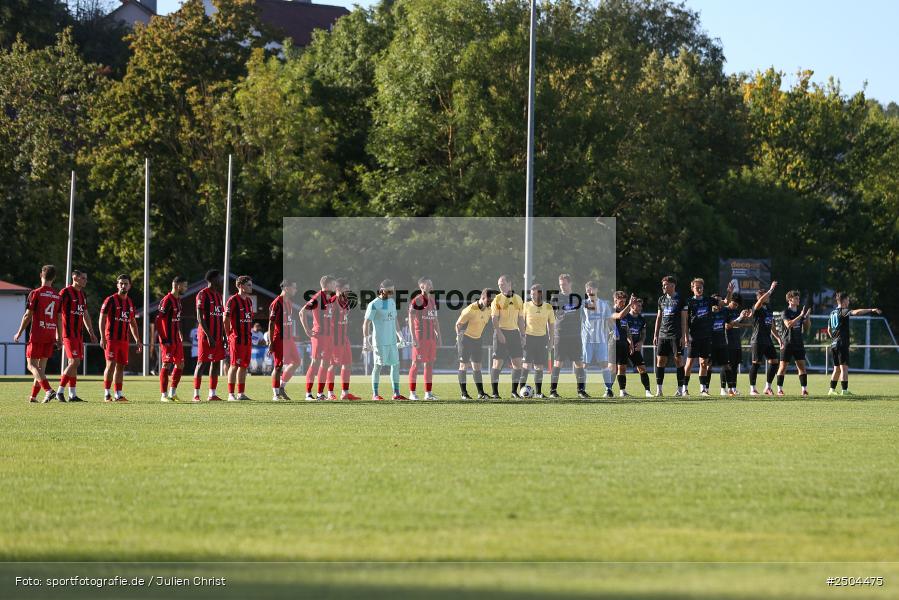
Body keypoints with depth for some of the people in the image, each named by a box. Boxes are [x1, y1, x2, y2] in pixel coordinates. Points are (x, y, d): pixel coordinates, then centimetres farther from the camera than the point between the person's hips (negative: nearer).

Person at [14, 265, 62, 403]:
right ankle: (33, 396, 15)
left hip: (37, 335, -5)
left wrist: (19, 333, 2)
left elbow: (28, 315, -7)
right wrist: (59, 338, 17)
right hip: (50, 337, 5)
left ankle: (48, 390, -23)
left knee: (32, 365, -4)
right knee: (41, 366, 12)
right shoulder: (57, 296, 7)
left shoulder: (36, 293, -7)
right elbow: (59, 319, 10)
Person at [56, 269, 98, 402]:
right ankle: (60, 391, -8)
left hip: (79, 334, 8)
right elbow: (57, 312, -13)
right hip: (69, 334, -8)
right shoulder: (66, 292, -10)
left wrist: (91, 333, 23)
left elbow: (85, 315, 25)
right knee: (74, 362, -14)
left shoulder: (82, 295, 16)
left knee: (74, 363, 7)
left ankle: (72, 394, 9)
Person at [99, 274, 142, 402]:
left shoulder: (130, 303, 15)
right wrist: (103, 338, -16)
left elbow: (133, 323, 22)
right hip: (111, 338, -6)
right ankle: (106, 394, -8)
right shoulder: (111, 300, -5)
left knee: (121, 366, 6)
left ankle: (119, 394, 9)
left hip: (124, 339, 6)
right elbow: (102, 319, -8)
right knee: (111, 364, -11)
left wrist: (138, 340, 17)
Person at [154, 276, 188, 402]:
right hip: (168, 339, -9)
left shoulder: (178, 300, 14)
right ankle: (163, 395, -2)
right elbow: (158, 320, -18)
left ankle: (172, 392, 19)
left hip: (176, 338, 9)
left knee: (180, 364, 10)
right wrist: (163, 339, -20)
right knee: (167, 365, -6)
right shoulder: (167, 300, -15)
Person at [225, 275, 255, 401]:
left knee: (244, 366, 9)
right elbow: (226, 320, -11)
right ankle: (231, 394, -4)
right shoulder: (233, 300, -10)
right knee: (235, 366, -6)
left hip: (247, 339, 8)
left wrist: (248, 334, 16)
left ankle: (241, 393, 14)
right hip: (236, 339, -8)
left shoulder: (249, 301, 15)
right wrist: (229, 335, -9)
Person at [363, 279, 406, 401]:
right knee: (378, 366, -4)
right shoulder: (374, 305, -11)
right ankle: (375, 394, 3)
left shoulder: (392, 302, 12)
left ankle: (396, 393, 9)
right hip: (379, 340, -7)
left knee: (395, 364, 5)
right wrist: (366, 340, -19)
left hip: (392, 340, 7)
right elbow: (366, 323, -12)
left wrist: (399, 335, 25)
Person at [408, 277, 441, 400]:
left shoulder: (433, 300, 14)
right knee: (416, 364, -3)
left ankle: (428, 393, 13)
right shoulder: (416, 301, -9)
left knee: (429, 364, 8)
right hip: (420, 338, -7)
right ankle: (412, 393, 1)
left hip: (431, 338, 7)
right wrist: (413, 338, -17)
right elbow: (411, 320, -12)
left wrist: (438, 336, 17)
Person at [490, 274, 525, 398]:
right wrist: (499, 333, -21)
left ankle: (514, 391, 11)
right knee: (498, 362, -5)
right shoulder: (497, 299, -3)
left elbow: (520, 319, 16)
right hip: (501, 333, -4)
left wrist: (522, 335, 10)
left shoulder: (518, 299, 11)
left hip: (514, 332, 4)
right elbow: (494, 318, -10)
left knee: (517, 363, 2)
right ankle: (495, 392, 0)